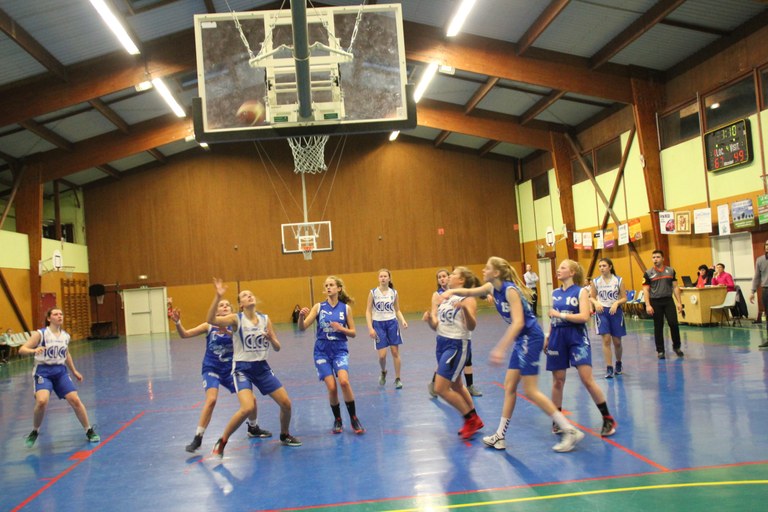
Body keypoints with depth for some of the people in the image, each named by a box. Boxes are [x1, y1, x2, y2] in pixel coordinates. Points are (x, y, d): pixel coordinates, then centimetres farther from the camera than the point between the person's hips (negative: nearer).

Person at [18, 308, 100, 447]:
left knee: (75, 400, -6)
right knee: (42, 402, -25)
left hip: (60, 371, 4)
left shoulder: (65, 336, 7)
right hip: (43, 371, -4)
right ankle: (34, 432, 2)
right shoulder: (40, 334, -9)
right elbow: (21, 350, -14)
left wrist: (74, 371, 26)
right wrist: (34, 350, -34)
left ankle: (89, 431, 9)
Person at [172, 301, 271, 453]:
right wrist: (177, 322, -27)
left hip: (229, 370, 3)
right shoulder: (209, 326, -5)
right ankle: (197, 438, -14)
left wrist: (228, 332, -36)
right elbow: (184, 334, -8)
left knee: (251, 399, 2)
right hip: (211, 369, -3)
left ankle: (253, 429, 30)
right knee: (211, 400, -26)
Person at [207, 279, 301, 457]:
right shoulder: (236, 318, -8)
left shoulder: (265, 319, 4)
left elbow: (277, 348, 7)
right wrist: (218, 297, -34)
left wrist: (271, 339, -14)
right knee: (247, 408, -25)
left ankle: (285, 436, 30)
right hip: (242, 368, -5)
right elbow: (211, 320, -25)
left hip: (262, 367, 5)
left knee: (286, 403, 2)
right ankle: (222, 442, -4)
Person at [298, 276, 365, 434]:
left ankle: (354, 418, -4)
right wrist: (301, 316, -26)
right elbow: (302, 328, -5)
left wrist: (341, 328, -15)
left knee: (344, 381, -22)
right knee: (332, 388, -7)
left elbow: (353, 333, 5)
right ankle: (337, 420, 17)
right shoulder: (318, 307, 1)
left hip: (340, 350, -1)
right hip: (322, 351, 1)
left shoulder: (346, 308, 1)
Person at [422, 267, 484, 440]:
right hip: (442, 343, 8)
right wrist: (429, 319, -12)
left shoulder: (468, 299, -12)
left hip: (457, 345, -8)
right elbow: (436, 326, 10)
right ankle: (474, 421, 36)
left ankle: (471, 419, 6)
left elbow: (471, 326, -25)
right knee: (456, 386, 19)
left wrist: (465, 308, -42)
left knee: (441, 389, -11)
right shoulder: (443, 297, 10)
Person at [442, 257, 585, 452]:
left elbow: (518, 322, -28)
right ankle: (500, 436, 19)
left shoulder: (510, 290, -20)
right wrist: (452, 291, 2)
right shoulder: (492, 287, 5)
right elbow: (470, 292, 21)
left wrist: (500, 348, -32)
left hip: (531, 337, -9)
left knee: (530, 391, -7)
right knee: (509, 386, 11)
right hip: (522, 339, 9)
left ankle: (571, 432, -1)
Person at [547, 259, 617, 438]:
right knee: (558, 381, 8)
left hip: (577, 337, -5)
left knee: (587, 379, -11)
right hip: (558, 338, 5)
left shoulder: (581, 292, -6)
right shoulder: (555, 293, 10)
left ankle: (608, 419, 2)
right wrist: (547, 337, 17)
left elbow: (584, 317, -18)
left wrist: (561, 315, -17)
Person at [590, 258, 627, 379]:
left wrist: (616, 303, -18)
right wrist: (596, 303, -12)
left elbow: (624, 298, 0)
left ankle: (618, 363, 34)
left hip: (615, 311, 0)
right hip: (602, 311, 0)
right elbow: (592, 297, 9)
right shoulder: (595, 281, 1)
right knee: (606, 340, -10)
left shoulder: (618, 280, -1)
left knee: (617, 341, 8)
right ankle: (609, 368, -5)